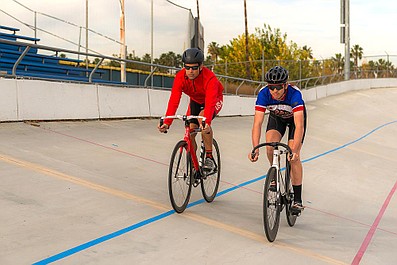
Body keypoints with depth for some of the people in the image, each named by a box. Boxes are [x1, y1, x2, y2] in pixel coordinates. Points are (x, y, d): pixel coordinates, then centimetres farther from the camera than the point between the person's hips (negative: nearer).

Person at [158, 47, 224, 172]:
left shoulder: (209, 78, -37)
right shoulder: (180, 77, -26)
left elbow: (210, 103, -48)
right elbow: (174, 100, -34)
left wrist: (207, 122, -64)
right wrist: (167, 123, -46)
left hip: (214, 100, -4)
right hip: (195, 101, 4)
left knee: (203, 117, -35)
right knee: (189, 134, -8)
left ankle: (209, 157, -22)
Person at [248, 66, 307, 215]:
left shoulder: (294, 94, -40)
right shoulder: (263, 94, -33)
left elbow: (299, 126, -46)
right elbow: (257, 123, -36)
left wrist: (295, 151, -57)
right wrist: (255, 149, -47)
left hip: (296, 117, -3)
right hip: (276, 117, 3)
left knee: (293, 157, -14)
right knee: (270, 147, -23)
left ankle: (297, 200, -5)